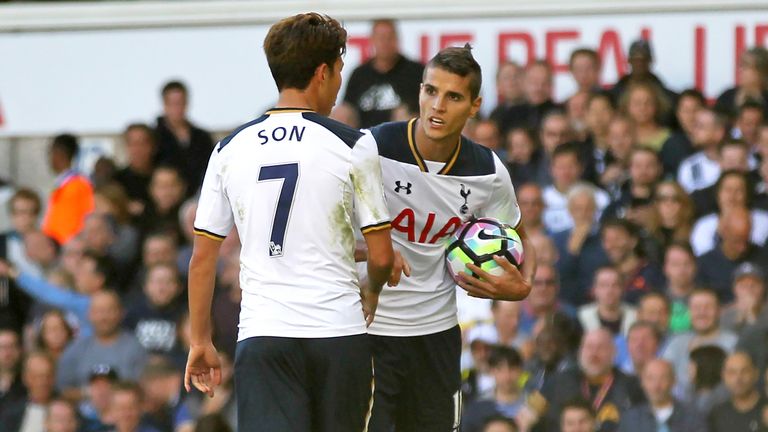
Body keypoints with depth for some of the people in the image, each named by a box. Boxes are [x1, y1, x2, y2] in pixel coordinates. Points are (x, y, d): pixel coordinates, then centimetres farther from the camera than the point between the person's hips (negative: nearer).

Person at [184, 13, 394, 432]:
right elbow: (381, 257, -1)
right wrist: (371, 294, 22)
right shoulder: (352, 146, -2)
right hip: (339, 334, -1)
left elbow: (202, 259, 8)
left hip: (261, 335, 1)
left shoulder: (229, 149, 7)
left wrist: (201, 342, 16)